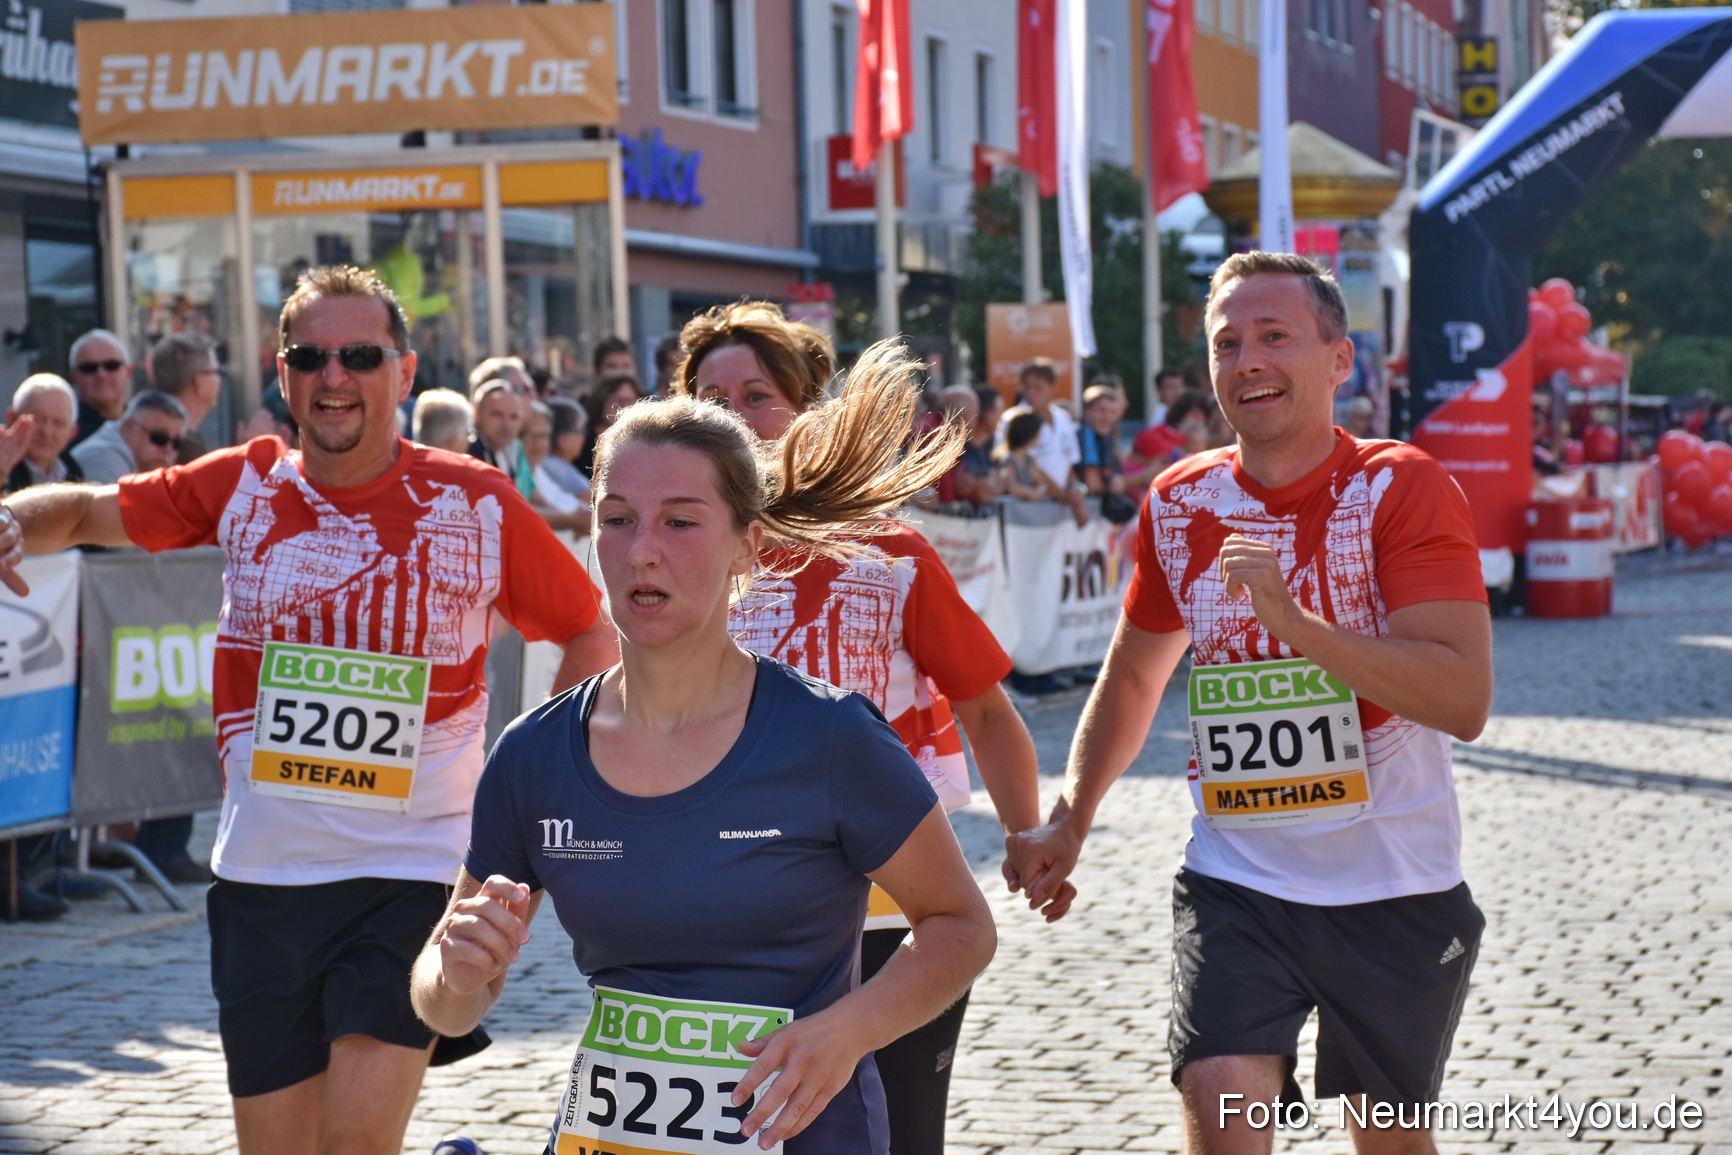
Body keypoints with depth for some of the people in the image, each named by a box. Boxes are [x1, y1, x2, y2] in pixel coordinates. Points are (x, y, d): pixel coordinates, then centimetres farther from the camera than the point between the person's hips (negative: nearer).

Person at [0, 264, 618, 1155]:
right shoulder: (242, 486, 2)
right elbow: (85, 510, 12)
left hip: (414, 869, -3)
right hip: (263, 871, 4)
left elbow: (592, 633, 7)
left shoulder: (475, 504, -4)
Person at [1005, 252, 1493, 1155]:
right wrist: (1068, 821, 12)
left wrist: (1292, 620, -31)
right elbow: (1132, 676, 20)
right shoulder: (1181, 503, 3)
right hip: (1235, 880, 2)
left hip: (1394, 888, -2)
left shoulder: (1403, 489, -11)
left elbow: (1464, 700, -23)